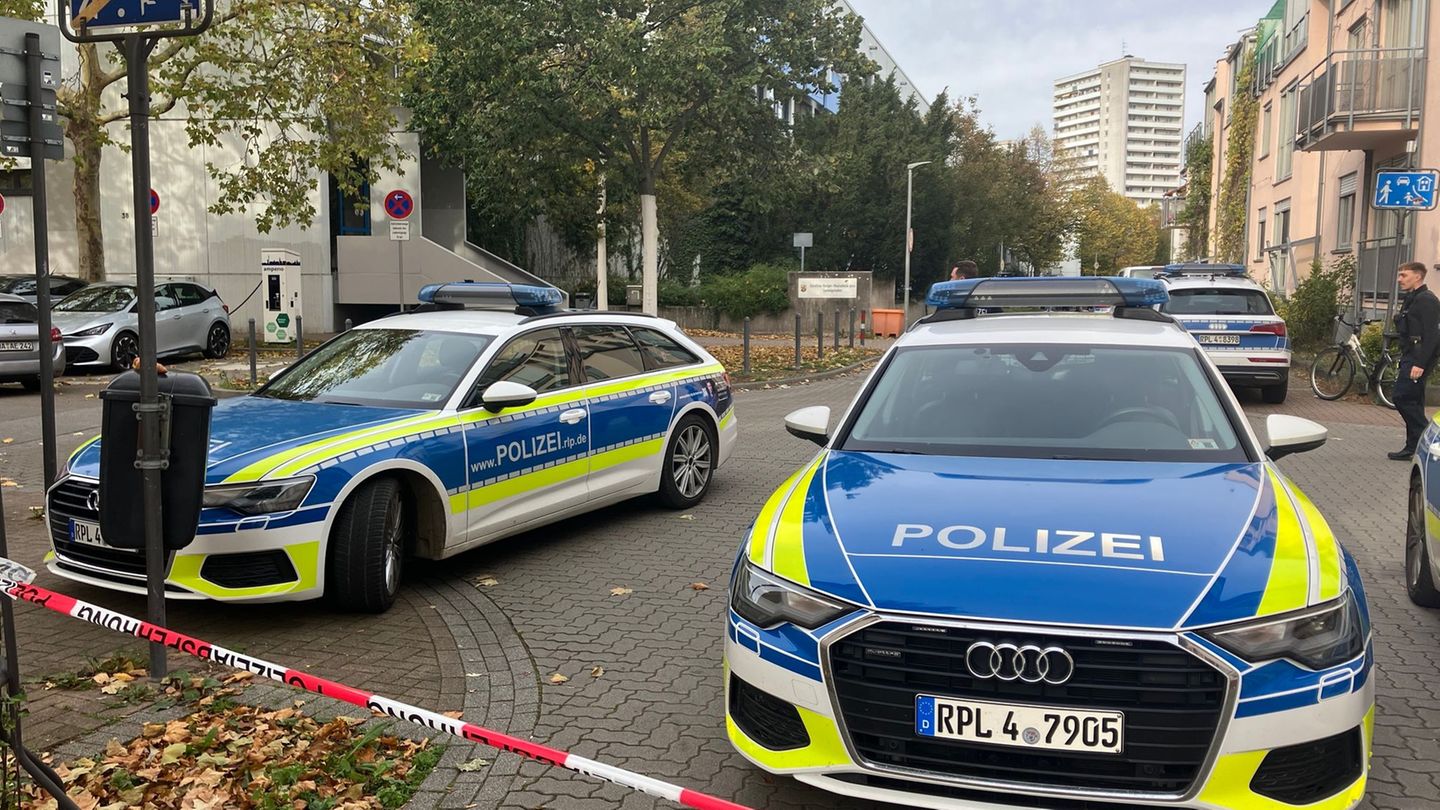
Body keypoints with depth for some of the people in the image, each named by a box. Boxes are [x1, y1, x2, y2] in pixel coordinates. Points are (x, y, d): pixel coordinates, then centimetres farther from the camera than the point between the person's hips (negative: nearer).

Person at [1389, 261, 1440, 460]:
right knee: (1413, 402, 10)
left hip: (1418, 358, -10)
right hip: (1410, 357, 10)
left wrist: (1420, 363, -26)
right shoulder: (1410, 299, 18)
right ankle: (1414, 447, 14)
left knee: (1403, 397, -13)